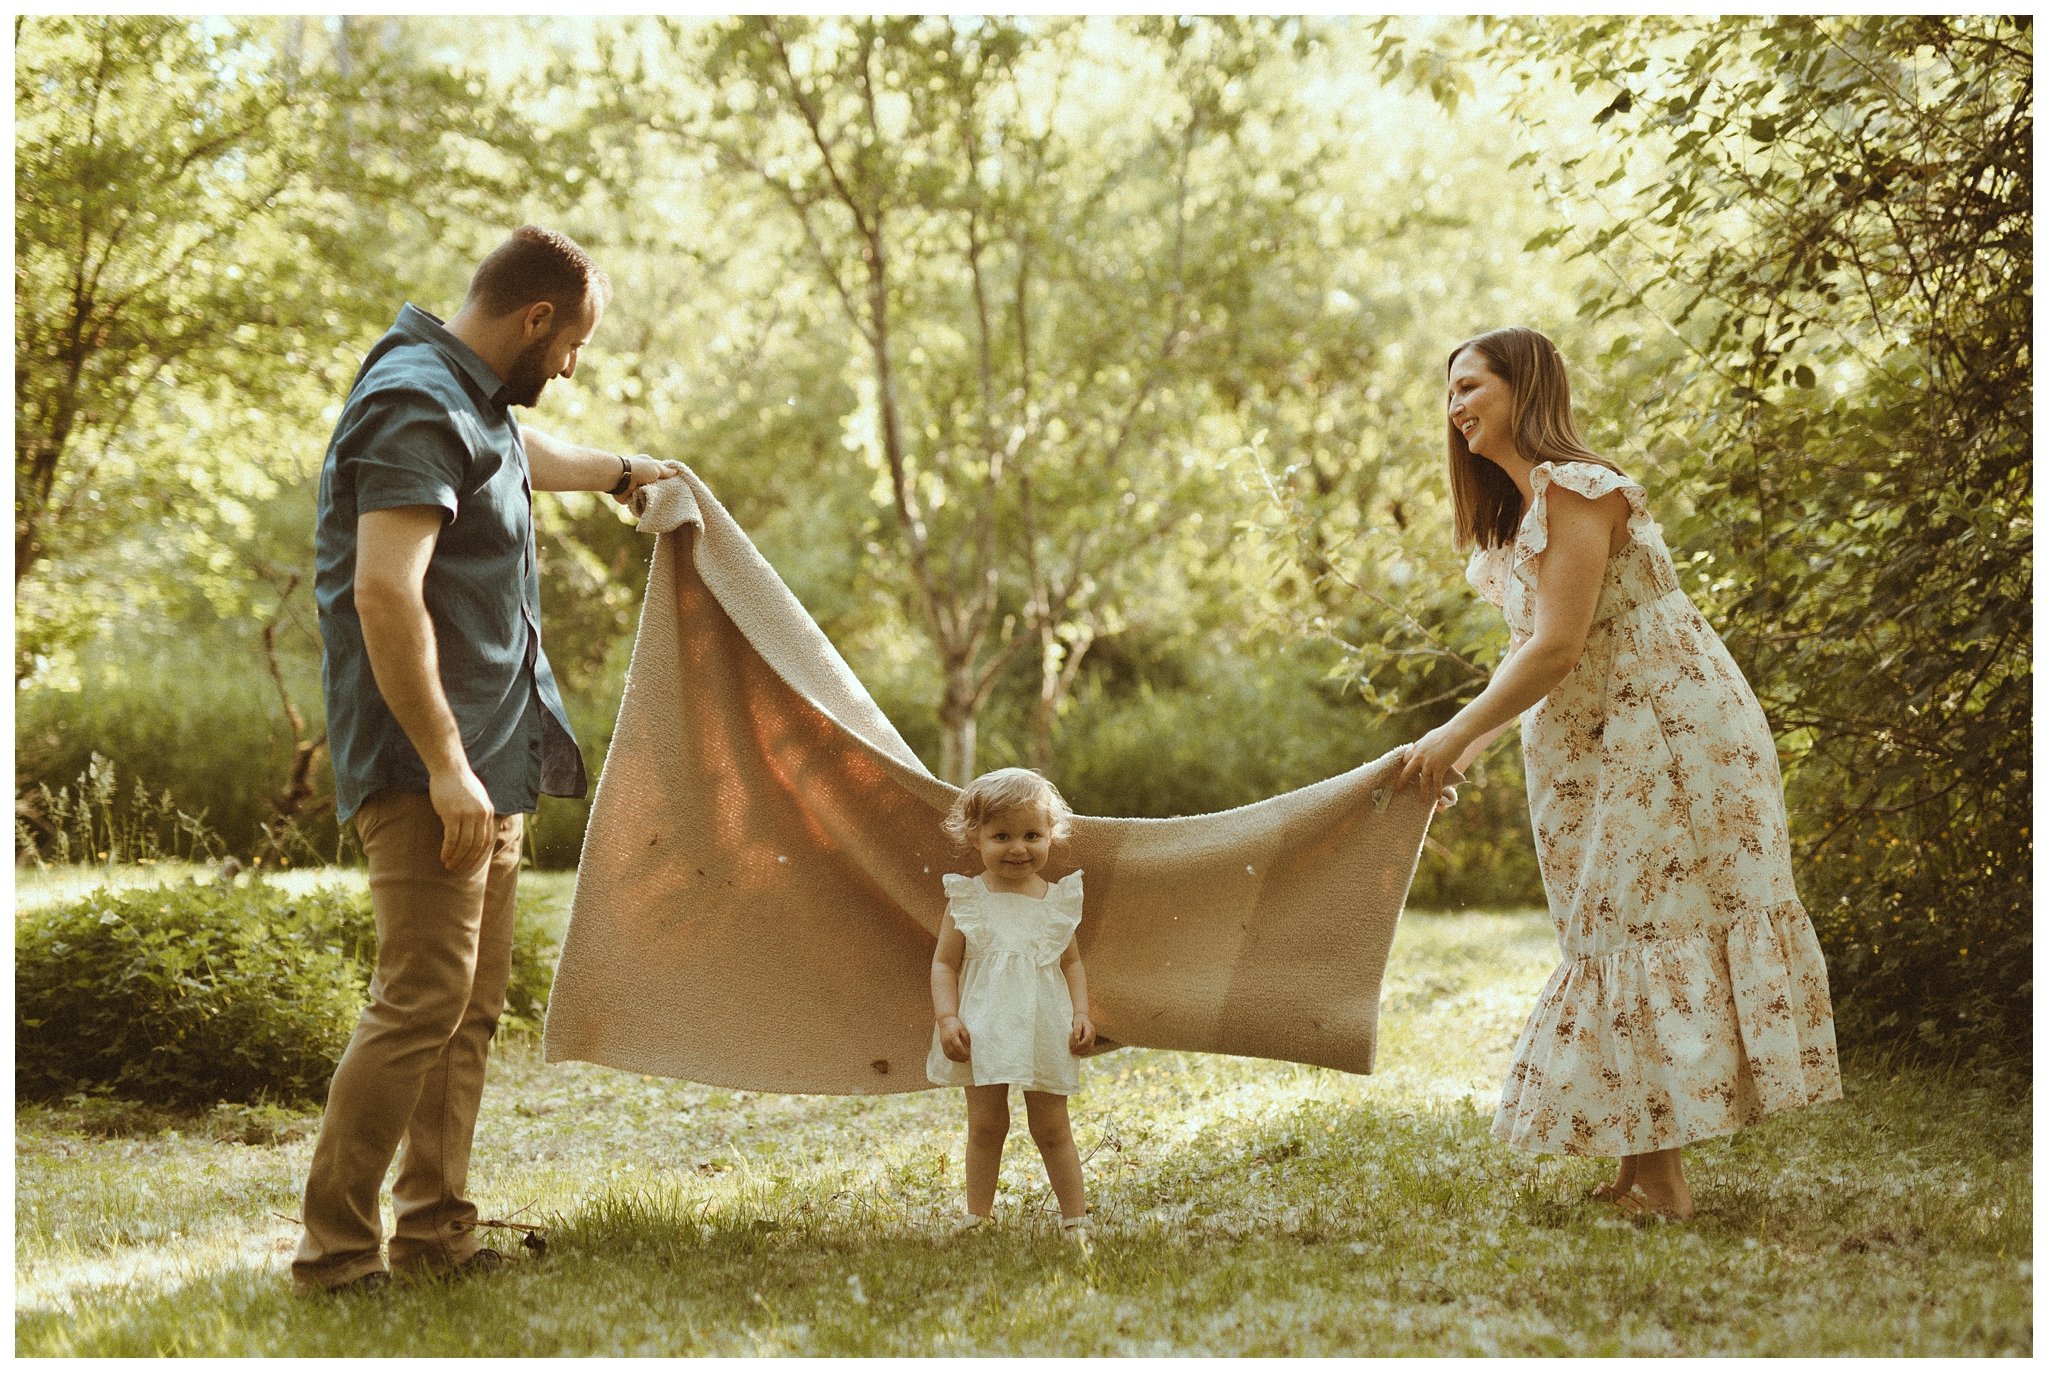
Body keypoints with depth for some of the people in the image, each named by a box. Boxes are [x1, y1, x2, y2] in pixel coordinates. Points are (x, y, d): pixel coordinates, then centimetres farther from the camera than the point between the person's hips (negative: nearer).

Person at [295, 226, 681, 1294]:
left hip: (486, 763, 11)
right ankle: (334, 1246, -9)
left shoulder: (469, 402, 19)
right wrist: (444, 764, -26)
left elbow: (522, 452, 45)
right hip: (427, 766, -11)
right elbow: (385, 593, -25)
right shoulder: (416, 409, -15)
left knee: (472, 1003, 9)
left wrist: (619, 472, 63)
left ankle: (435, 1230, 14)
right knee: (424, 998, -14)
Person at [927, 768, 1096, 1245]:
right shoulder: (967, 899, -3)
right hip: (984, 1033, -1)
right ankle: (977, 1216, 13)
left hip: (1045, 1032, 1)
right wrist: (947, 1017, -15)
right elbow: (944, 962, -3)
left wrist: (1081, 1012, -3)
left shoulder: (1058, 900, 3)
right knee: (986, 1124, 3)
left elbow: (1072, 961, 10)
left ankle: (1075, 1218, 16)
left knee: (1052, 1128, 8)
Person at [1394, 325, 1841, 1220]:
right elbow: (1536, 653, 16)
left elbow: (1557, 647, -20)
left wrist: (1456, 735, -14)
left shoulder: (1574, 489, -15)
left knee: (1641, 937, -9)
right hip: (1605, 751, 10)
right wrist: (1475, 744, 8)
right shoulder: (1516, 510, 16)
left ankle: (1661, 1181, -6)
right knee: (1617, 939, 9)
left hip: (1667, 734, -10)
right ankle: (1645, 1170, 12)